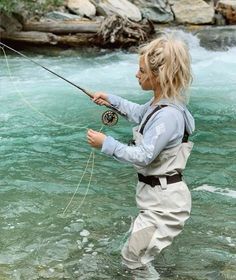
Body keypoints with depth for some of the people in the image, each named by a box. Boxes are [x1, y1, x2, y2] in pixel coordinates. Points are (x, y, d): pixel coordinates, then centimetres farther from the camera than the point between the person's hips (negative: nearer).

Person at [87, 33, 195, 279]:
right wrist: (111, 100, 22)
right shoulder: (160, 103, 3)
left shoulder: (168, 115, -27)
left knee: (132, 257, 0)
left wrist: (106, 144, -20)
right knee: (136, 250, 25)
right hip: (157, 194, 10)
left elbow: (143, 156, -27)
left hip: (165, 200, -10)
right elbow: (139, 114, 26)